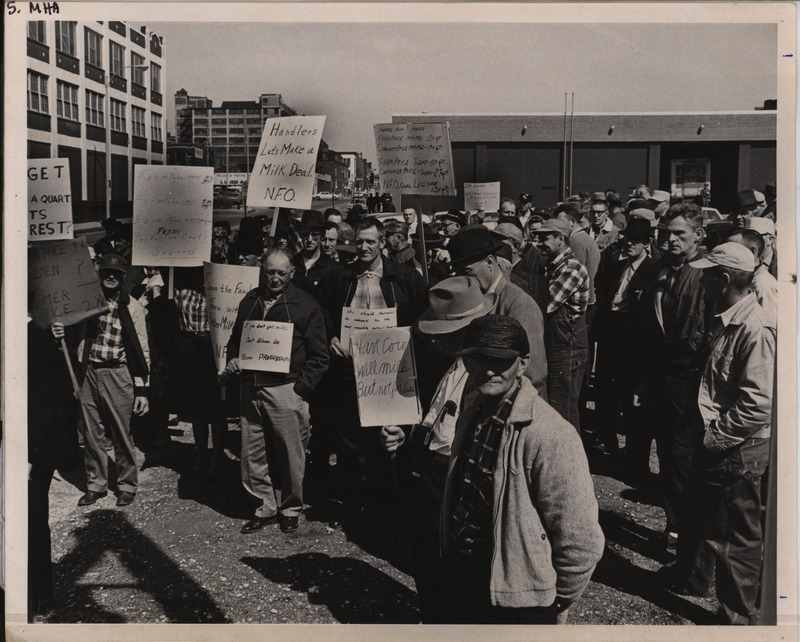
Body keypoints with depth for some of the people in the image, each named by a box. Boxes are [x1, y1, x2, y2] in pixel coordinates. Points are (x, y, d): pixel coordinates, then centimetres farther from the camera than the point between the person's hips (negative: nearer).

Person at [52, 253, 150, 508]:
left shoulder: (132, 307, -1)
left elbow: (142, 350, -1)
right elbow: (77, 336, 21)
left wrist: (141, 390, -6)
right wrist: (60, 331, -4)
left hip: (117, 374, -3)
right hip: (88, 374, 3)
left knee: (121, 434, 2)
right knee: (91, 434, 9)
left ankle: (127, 485, 18)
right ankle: (95, 484, 24)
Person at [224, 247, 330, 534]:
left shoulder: (306, 305, -2)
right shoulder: (249, 301, 13)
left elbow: (318, 356, -2)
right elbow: (234, 338, 25)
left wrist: (301, 388, -10)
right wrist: (233, 360, 5)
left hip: (286, 390, -4)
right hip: (250, 389, 5)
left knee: (290, 455, 3)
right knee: (252, 454, 8)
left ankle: (290, 508, 21)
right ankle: (265, 507, 23)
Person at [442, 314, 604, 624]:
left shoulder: (550, 437, -27)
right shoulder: (472, 410, -3)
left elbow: (581, 543, -22)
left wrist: (556, 606, -9)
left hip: (518, 606, -7)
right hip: (464, 583, 7)